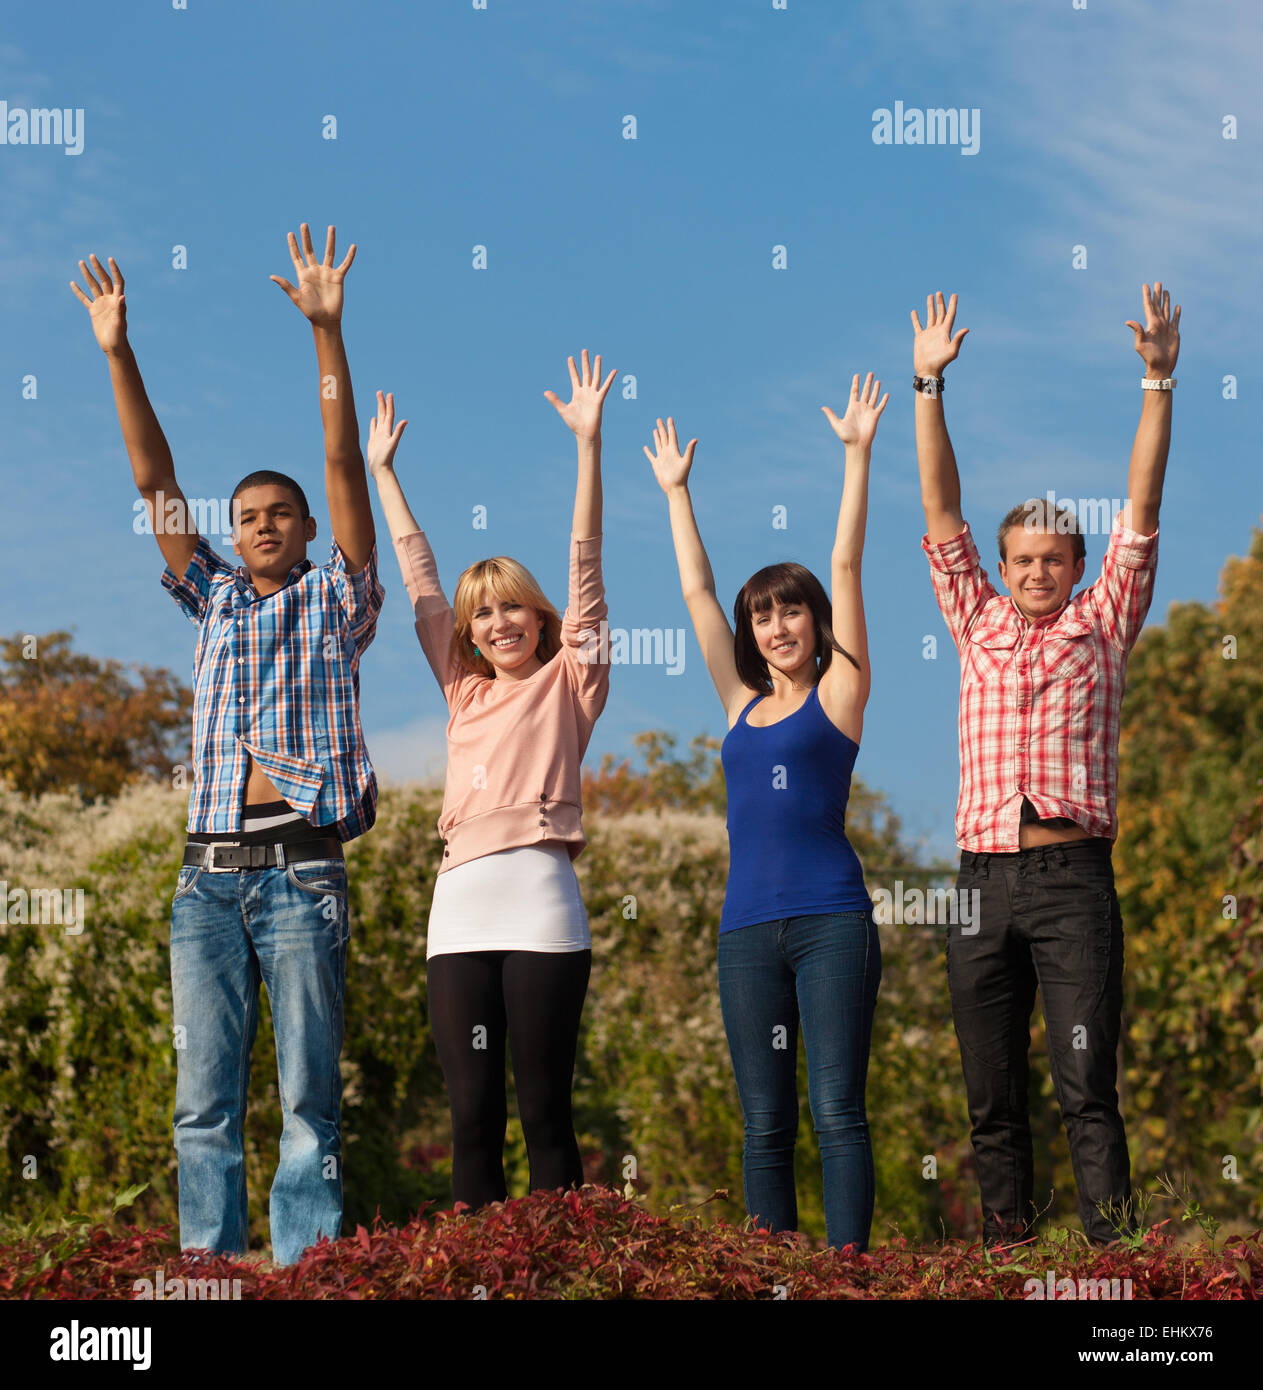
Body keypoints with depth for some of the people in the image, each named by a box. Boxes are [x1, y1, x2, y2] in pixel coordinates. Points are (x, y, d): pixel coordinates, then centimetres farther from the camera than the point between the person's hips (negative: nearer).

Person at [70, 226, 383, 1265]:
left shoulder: (336, 602, 10)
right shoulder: (214, 603, 19)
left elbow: (344, 469, 0)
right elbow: (156, 482, 14)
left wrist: (329, 335, -9)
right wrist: (118, 355, 7)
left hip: (301, 872, -4)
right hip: (209, 874, 4)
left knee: (309, 1095, -4)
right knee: (205, 1100, 2)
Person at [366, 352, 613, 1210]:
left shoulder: (567, 682, 9)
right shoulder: (465, 690, 21)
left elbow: (585, 563, 3)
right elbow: (420, 578, 25)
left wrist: (588, 443, -2)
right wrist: (382, 471, 29)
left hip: (541, 899, -4)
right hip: (461, 906, 4)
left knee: (545, 1112, -4)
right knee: (473, 1116, 2)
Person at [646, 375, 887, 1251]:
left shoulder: (837, 695, 5)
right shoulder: (744, 705, 16)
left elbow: (846, 568, 1)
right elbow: (697, 591, 22)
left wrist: (858, 455, 0)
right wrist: (676, 492, 26)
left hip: (831, 922, -5)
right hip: (749, 927, 5)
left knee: (837, 1110, -7)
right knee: (765, 1121, 5)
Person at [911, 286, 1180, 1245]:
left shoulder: (1101, 626, 10)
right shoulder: (979, 627, 15)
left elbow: (1141, 510, 3)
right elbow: (942, 514, 12)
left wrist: (1159, 382, -5)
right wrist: (929, 385, 6)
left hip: (1073, 874, -3)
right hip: (984, 875, 3)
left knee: (1088, 1091, -9)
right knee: (993, 1097, 5)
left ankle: (1116, 1262, -12)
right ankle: (1006, 1257, 11)